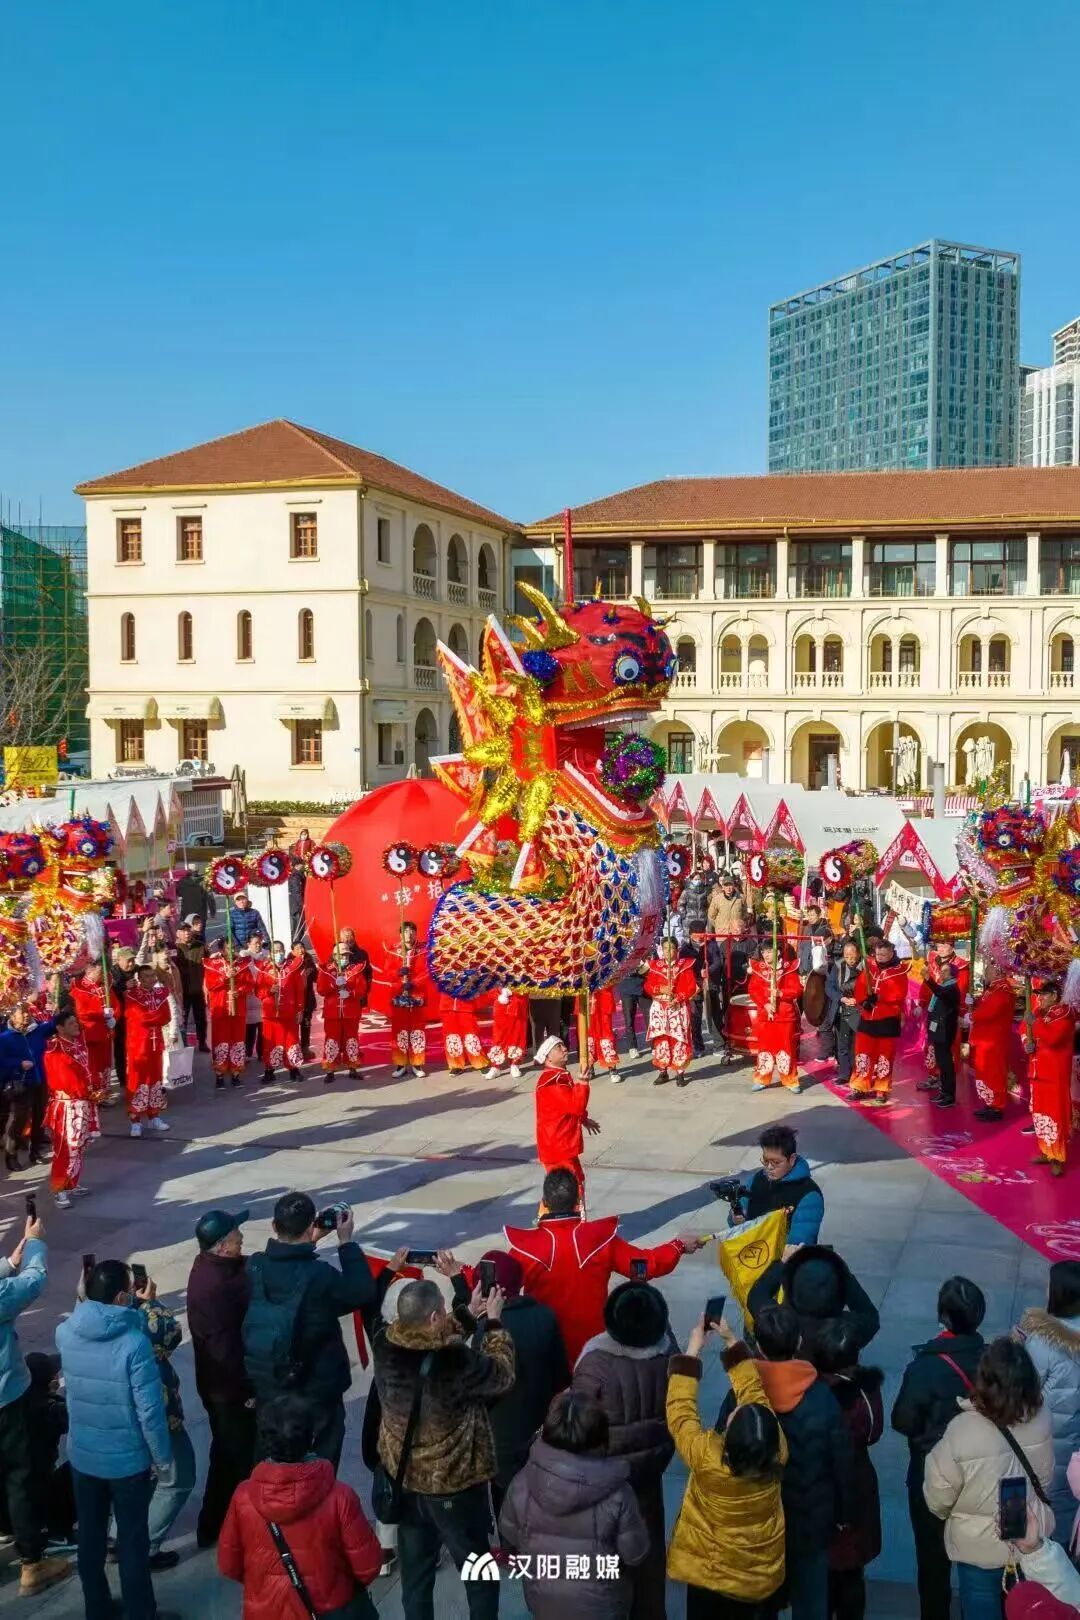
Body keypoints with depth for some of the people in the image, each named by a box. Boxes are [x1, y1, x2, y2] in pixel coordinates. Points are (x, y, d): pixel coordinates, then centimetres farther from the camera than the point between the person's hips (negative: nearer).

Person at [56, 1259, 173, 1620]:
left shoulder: (65, 1333, -12)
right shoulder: (134, 1343, -28)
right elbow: (150, 1410, -23)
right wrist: (162, 1457, -7)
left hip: (82, 1455, 5)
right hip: (128, 1460, -4)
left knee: (91, 1535, 21)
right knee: (132, 1539, 13)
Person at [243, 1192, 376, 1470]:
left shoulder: (255, 1266, -13)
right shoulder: (320, 1276, -28)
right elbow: (364, 1293, -13)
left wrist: (311, 1241, 6)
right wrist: (346, 1242, -9)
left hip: (266, 1386, 5)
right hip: (316, 1391, -4)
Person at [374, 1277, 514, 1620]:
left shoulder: (385, 1347, -16)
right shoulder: (457, 1359, -31)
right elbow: (502, 1375, -12)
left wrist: (467, 1314, 10)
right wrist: (494, 1322, -2)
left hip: (404, 1479, 5)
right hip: (454, 1483, -5)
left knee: (415, 1573, 22)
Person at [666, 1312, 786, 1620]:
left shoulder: (706, 1459, -36)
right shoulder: (776, 1453, -27)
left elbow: (680, 1409, -20)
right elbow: (752, 1389, -14)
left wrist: (693, 1350, -16)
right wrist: (731, 1341, -11)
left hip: (710, 1575, -2)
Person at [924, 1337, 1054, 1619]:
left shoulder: (963, 1430, -32)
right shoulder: (1041, 1419, -18)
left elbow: (938, 1498, -17)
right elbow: (1045, 1479, 1)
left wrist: (952, 1514, 6)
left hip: (981, 1549, -3)